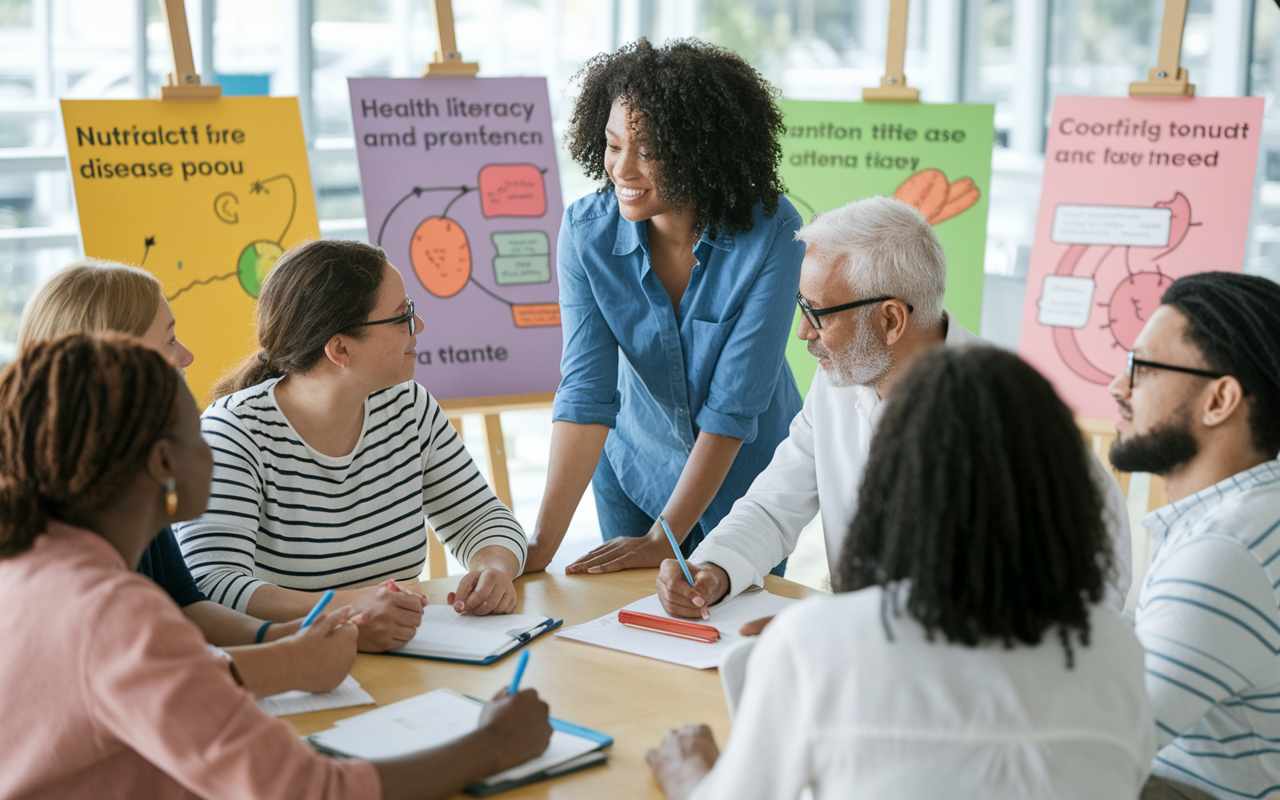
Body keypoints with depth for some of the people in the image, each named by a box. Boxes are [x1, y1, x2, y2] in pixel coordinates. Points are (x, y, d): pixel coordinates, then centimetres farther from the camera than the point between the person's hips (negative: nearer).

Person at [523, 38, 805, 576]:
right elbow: (586, 389, -23)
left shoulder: (772, 232, -27)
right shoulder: (587, 230, -19)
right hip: (634, 469, 2)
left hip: (747, 475, -2)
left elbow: (733, 405, -26)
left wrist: (663, 539, -25)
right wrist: (540, 546, -32)